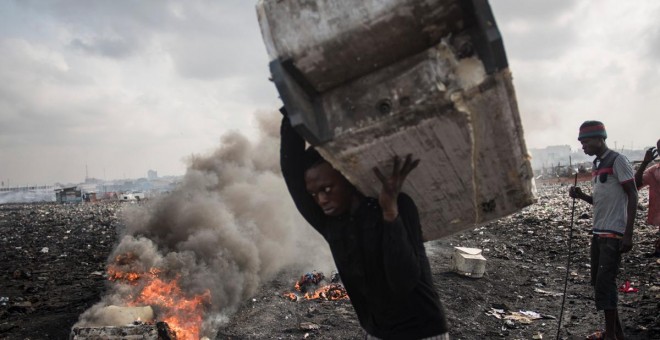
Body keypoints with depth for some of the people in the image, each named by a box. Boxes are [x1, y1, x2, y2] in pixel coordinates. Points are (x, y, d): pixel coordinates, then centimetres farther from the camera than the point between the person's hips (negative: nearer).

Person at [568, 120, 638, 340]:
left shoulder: (617, 161, -11)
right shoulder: (597, 165, 14)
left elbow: (632, 196, -14)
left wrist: (628, 235, -19)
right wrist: (580, 196, 2)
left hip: (614, 234, -9)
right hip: (598, 232, 9)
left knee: (604, 283, -8)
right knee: (599, 282, 11)